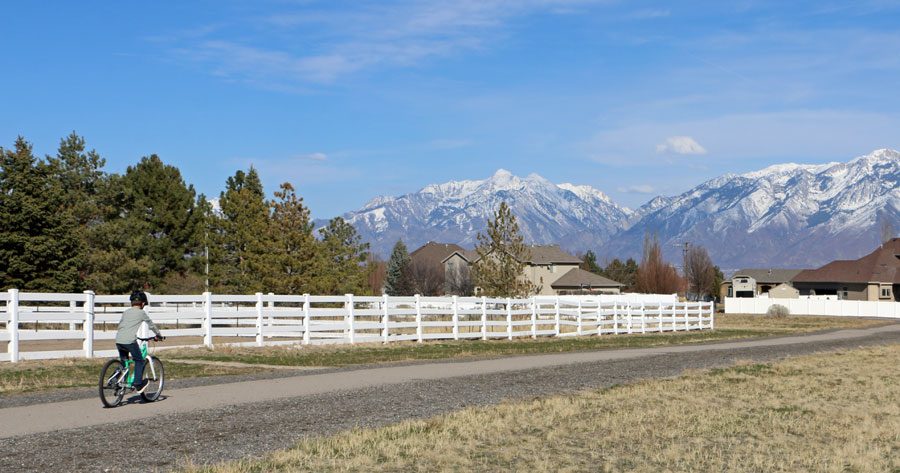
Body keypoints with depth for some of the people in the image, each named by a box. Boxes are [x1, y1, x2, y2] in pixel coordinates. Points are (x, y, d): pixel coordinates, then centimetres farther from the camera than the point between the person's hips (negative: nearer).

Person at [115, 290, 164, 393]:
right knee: (139, 361, 10)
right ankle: (138, 384, 6)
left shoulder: (126, 312, 21)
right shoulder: (141, 313, 6)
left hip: (119, 341, 5)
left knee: (123, 361, 22)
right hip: (130, 341, -5)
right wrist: (159, 335, 29)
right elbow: (151, 325, 15)